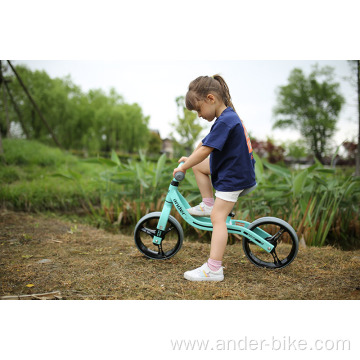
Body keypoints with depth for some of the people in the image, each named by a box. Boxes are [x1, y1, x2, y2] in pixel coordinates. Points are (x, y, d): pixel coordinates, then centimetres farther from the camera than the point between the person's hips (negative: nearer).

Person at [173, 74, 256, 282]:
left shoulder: (225, 121, -24)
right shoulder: (229, 115, 9)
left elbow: (205, 150, -26)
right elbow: (206, 143, 18)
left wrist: (183, 168, -15)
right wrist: (189, 159, 19)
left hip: (233, 177, -10)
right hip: (235, 167, 10)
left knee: (218, 217, -12)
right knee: (199, 166, 15)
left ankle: (214, 269, -12)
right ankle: (208, 205, 22)